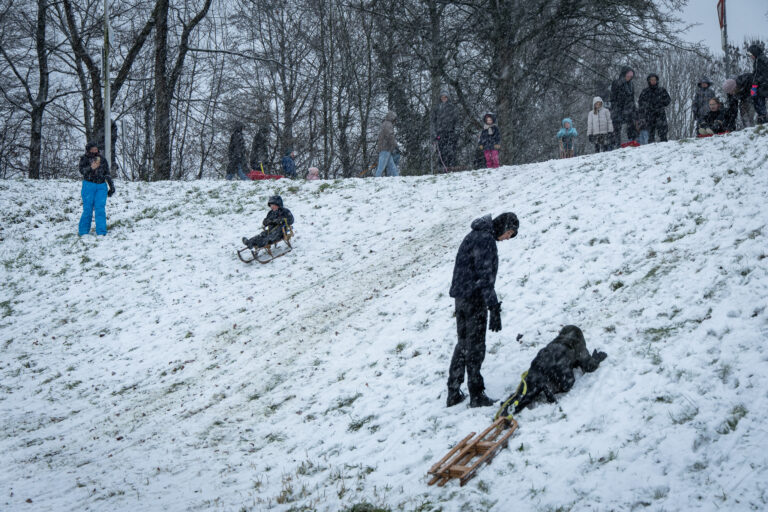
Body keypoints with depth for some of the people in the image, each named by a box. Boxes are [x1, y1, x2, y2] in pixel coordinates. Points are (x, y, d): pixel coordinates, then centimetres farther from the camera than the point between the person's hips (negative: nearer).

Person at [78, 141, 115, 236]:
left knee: (100, 209, -5)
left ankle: (101, 232, -5)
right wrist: (91, 168, -25)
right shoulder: (84, 159, 6)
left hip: (101, 186, 2)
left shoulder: (102, 160, 14)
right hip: (89, 185, -2)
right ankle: (83, 231, 10)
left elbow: (107, 174, 19)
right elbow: (82, 171, -8)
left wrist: (111, 186, 16)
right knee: (88, 209, -2)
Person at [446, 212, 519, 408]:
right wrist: (494, 309, -22)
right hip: (475, 298, -9)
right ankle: (476, 395, 5)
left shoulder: (473, 235, 15)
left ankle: (453, 393, 18)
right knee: (475, 346, -1)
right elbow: (485, 276, -22)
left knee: (463, 344, 16)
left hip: (460, 296, 9)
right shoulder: (486, 240, -16)